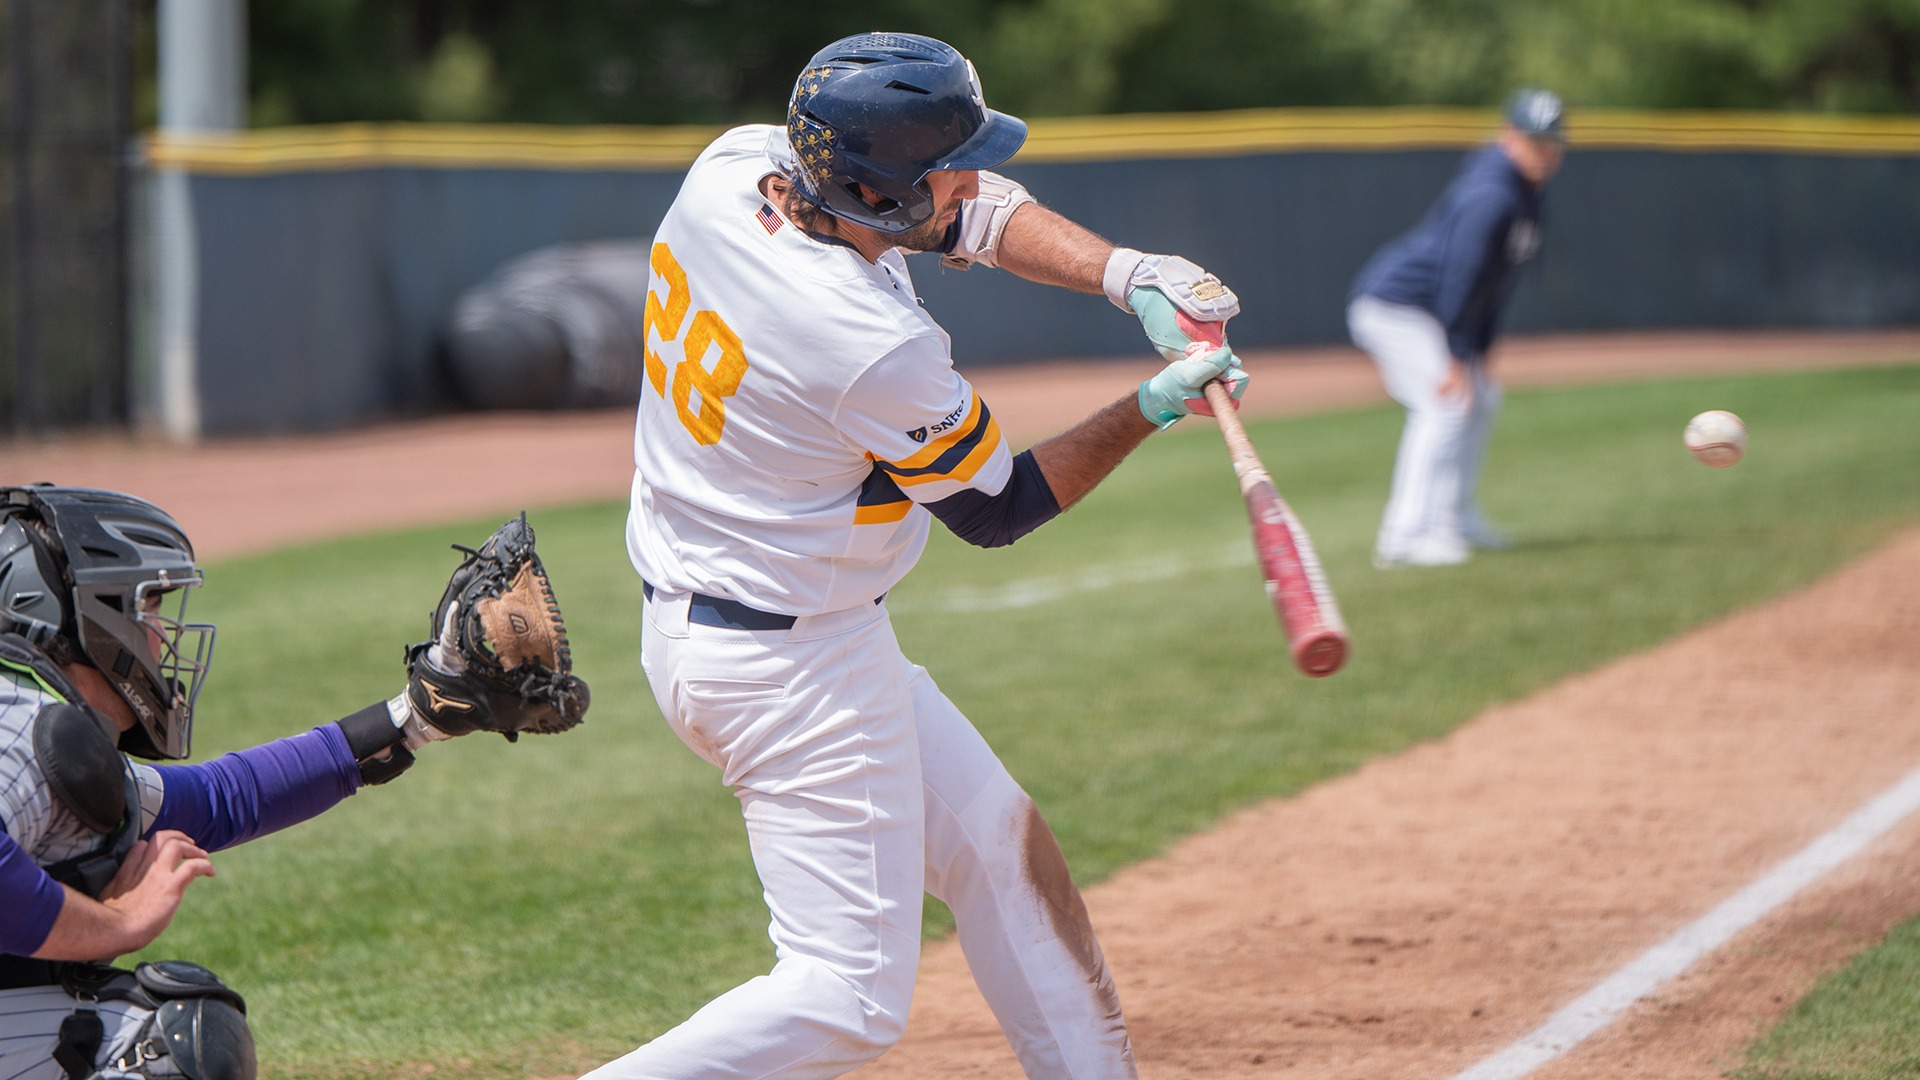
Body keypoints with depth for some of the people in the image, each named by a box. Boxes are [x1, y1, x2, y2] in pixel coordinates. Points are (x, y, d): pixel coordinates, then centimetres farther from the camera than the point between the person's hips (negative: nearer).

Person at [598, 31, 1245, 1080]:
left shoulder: (732, 166, -7)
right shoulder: (881, 353, -29)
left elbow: (965, 209, 6)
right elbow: (997, 509, -9)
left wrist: (1122, 272, -7)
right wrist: (1151, 407, -5)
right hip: (791, 667, -10)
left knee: (996, 839, 21)